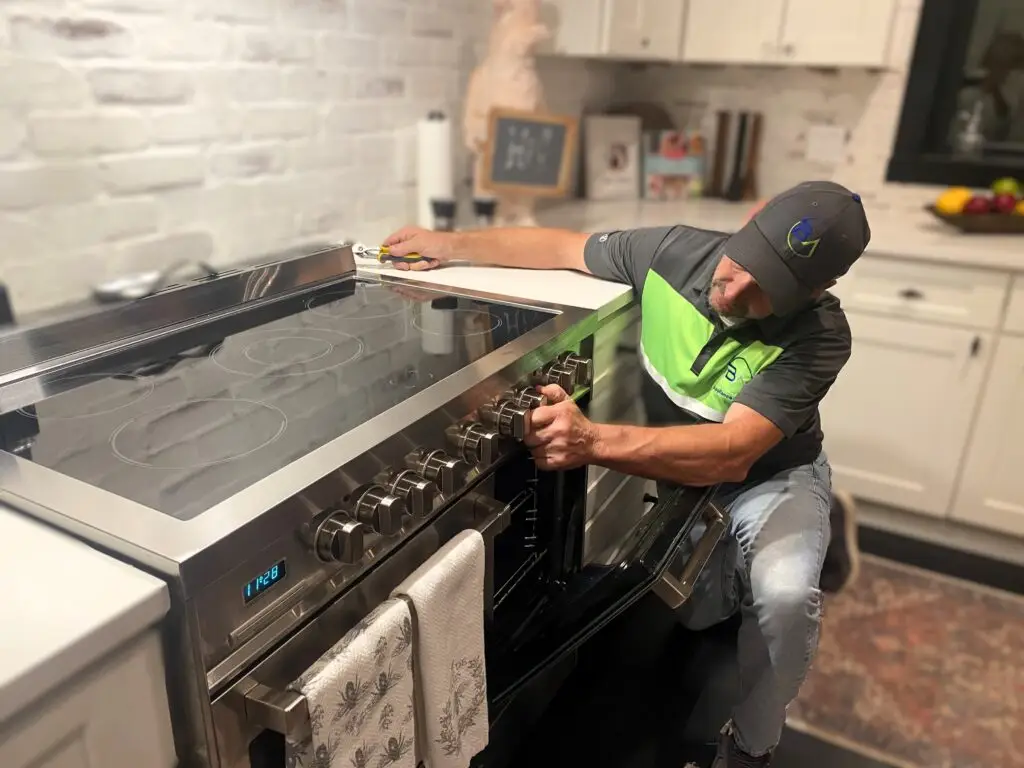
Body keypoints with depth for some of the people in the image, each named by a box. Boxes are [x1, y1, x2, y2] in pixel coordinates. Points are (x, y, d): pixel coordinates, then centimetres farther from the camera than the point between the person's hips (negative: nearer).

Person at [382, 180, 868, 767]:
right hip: (677, 472, 4)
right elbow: (563, 248, -8)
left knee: (785, 595, -32)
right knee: (695, 612, 14)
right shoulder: (677, 251, -22)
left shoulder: (820, 336, -33)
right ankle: (818, 536, 35)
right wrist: (451, 245, -13)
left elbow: (732, 453, -45)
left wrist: (593, 442, -60)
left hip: (769, 476, -4)